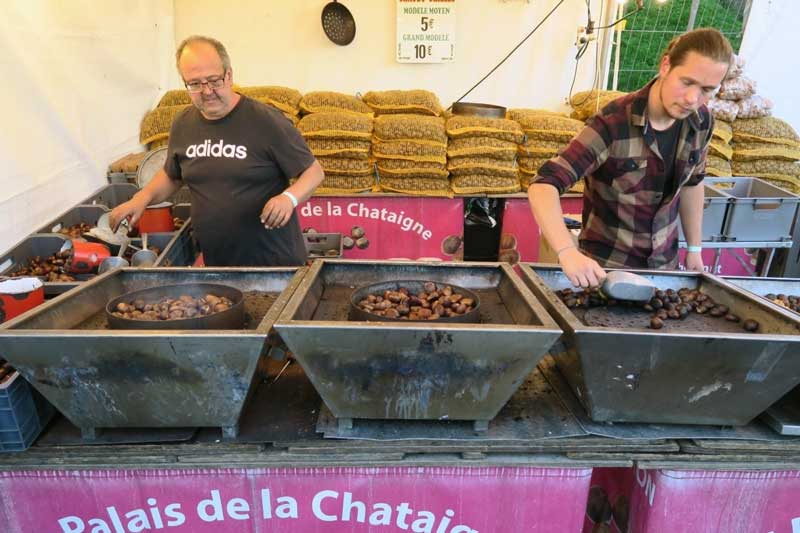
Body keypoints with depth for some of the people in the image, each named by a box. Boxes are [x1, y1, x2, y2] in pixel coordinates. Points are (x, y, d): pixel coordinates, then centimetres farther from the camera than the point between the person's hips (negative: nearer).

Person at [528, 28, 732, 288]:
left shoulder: (701, 122, -6)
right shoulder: (613, 124, -26)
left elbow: (691, 184, 11)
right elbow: (544, 186, -35)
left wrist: (694, 248, 13)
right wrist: (567, 252, -50)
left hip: (664, 262, 6)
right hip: (606, 263, -5)